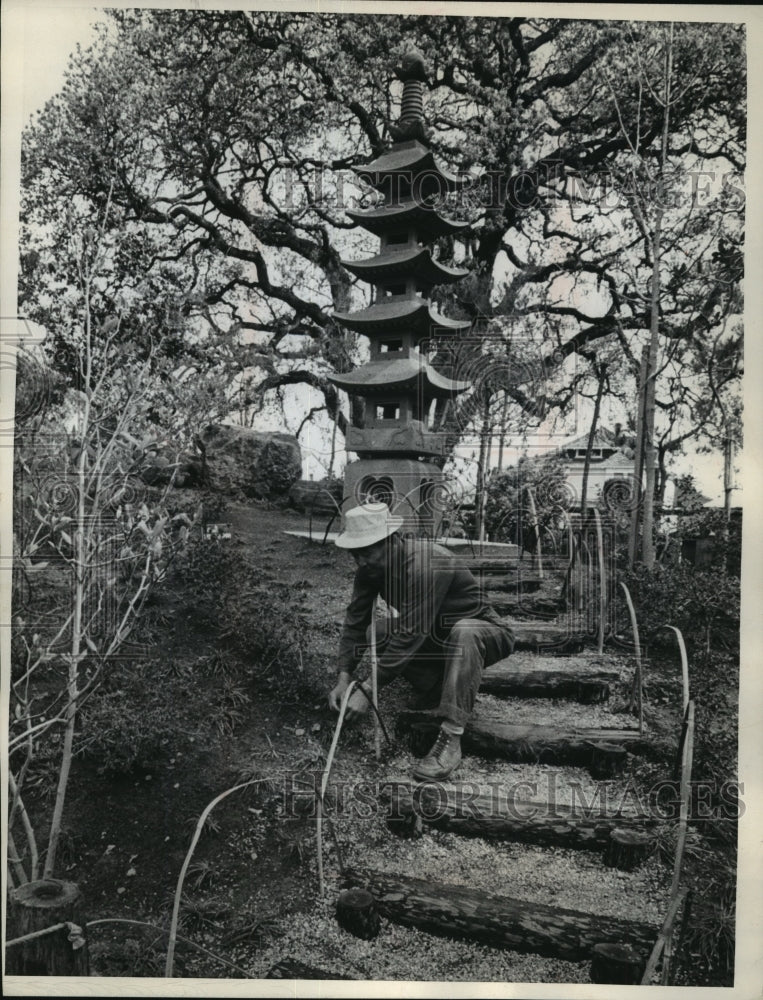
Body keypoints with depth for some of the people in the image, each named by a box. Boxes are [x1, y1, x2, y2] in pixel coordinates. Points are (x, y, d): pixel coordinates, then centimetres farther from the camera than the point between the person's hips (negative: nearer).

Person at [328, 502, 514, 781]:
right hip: (434, 635, 7)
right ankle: (444, 700, 0)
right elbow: (355, 621, -8)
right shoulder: (370, 567, -10)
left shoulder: (427, 564, -34)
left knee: (463, 633, -39)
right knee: (378, 633, -12)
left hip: (484, 633, -7)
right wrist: (343, 678, -20)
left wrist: (367, 691, -33)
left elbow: (410, 635, -36)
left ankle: (451, 739, -34)